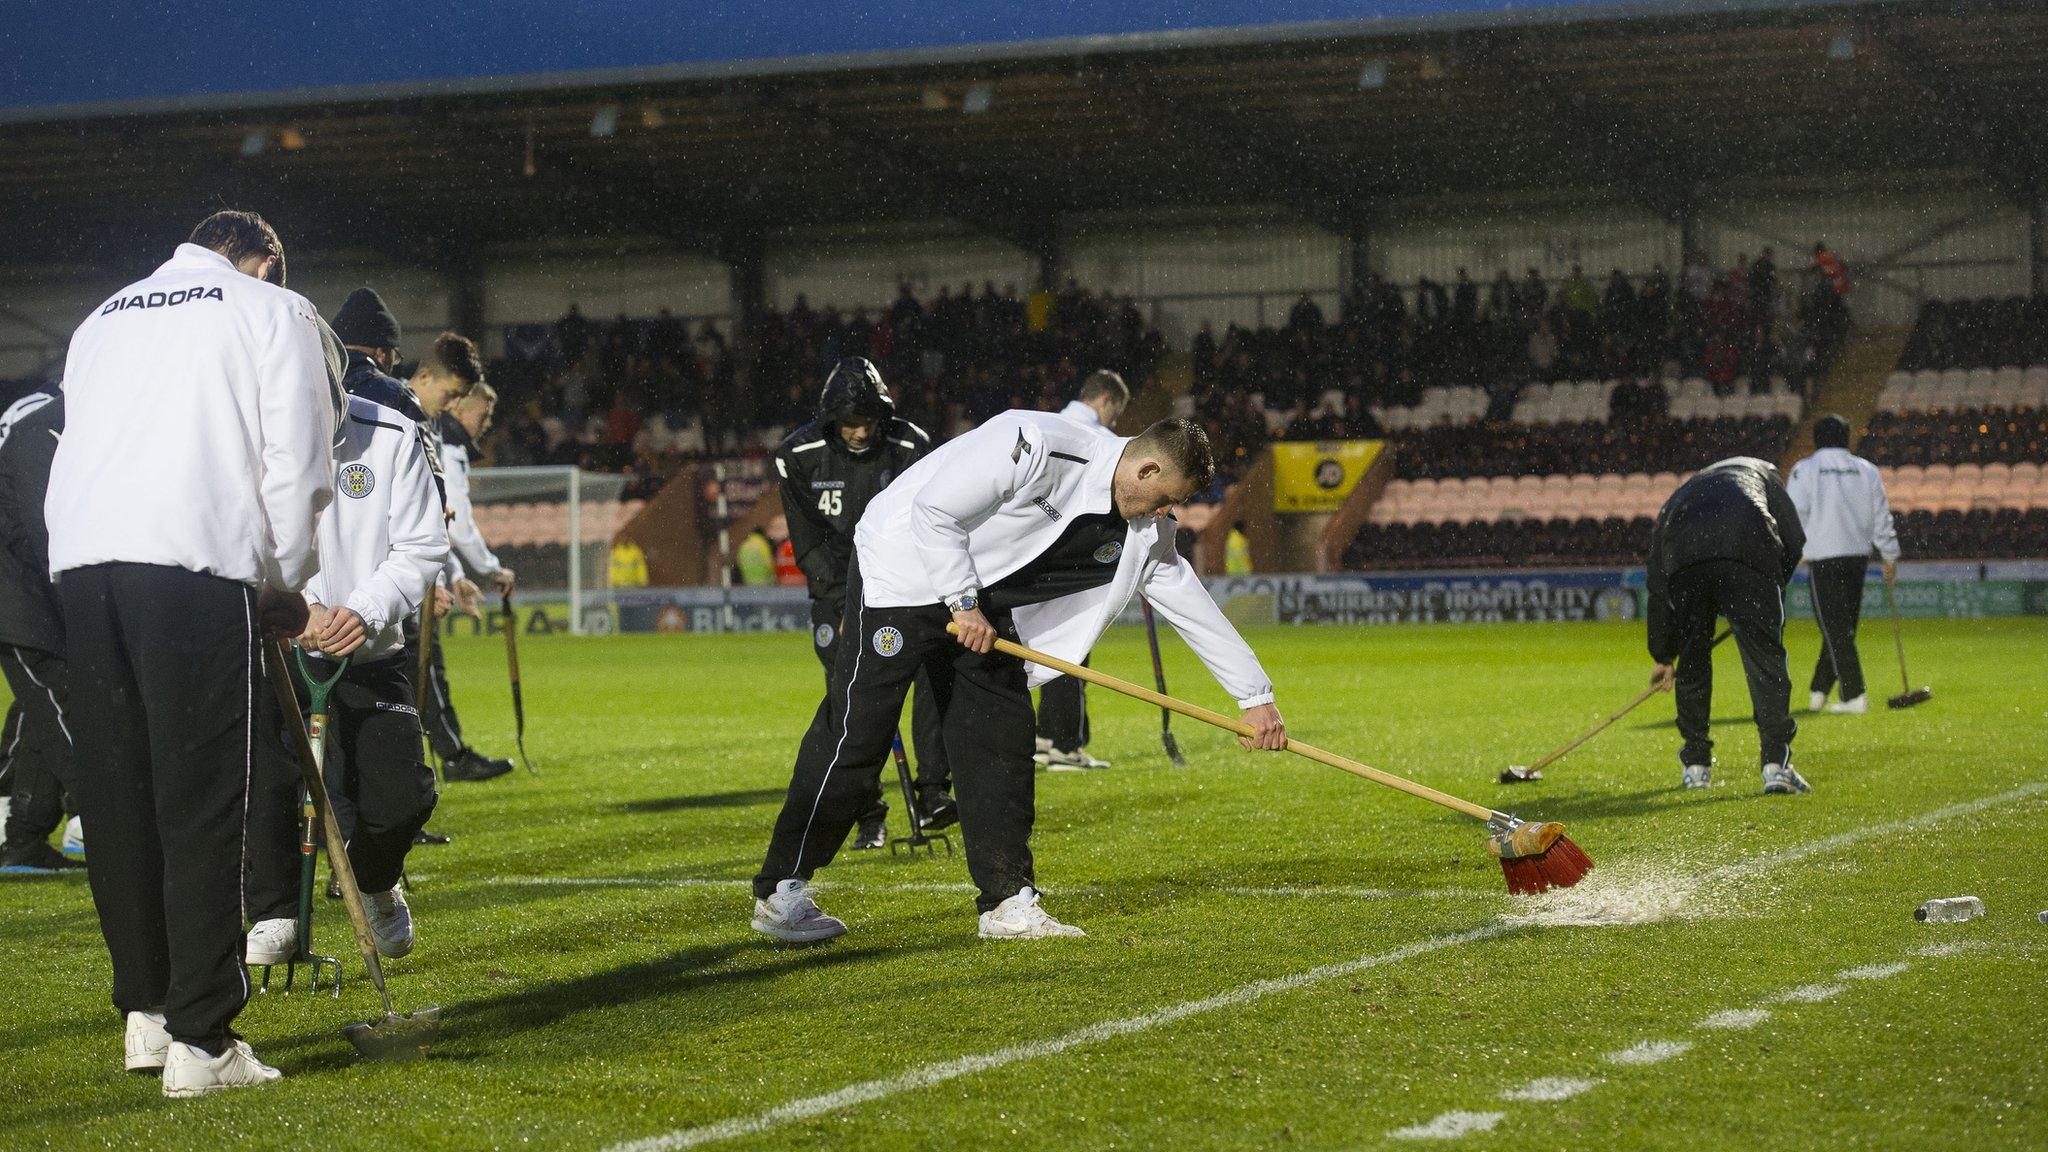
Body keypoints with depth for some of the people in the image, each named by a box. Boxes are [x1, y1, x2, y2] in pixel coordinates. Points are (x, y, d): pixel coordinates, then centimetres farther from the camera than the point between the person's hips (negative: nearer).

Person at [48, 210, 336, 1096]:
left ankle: (146, 1011, 20)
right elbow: (298, 466, 5)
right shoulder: (275, 312, 13)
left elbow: (82, 448, 23)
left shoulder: (103, 319, 28)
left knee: (115, 796, 12)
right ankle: (200, 1040, -6)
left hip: (80, 558, 5)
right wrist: (287, 584, 16)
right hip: (195, 561, -5)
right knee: (202, 803, -4)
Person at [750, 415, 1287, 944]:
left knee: (1003, 739, 1)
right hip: (905, 565, -8)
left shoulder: (1143, 534, -2)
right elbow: (935, 508, -25)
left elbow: (1190, 602, 6)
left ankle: (1008, 904, 6)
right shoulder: (1038, 447, -27)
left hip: (979, 600, 8)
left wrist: (1256, 695, 7)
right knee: (856, 732, -9)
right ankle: (780, 893, -3)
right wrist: (963, 603, -21)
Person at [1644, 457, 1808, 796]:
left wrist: (1663, 657, 51)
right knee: (1765, 656, 2)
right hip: (1747, 552, -2)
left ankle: (1695, 765, 26)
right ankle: (1776, 762, -8)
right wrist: (1771, 593, 35)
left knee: (1692, 659, 19)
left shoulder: (1673, 503, 42)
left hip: (1684, 559, 2)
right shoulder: (1759, 471, 39)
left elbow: (1658, 587, 43)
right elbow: (1794, 539, 23)